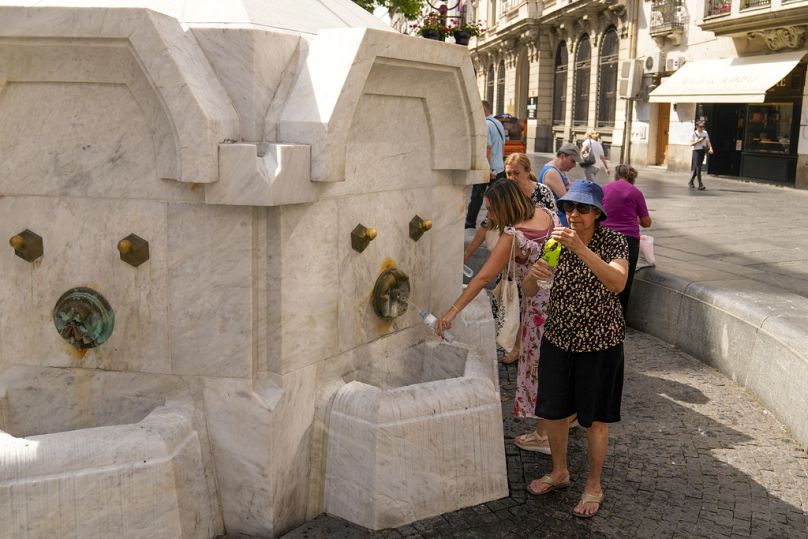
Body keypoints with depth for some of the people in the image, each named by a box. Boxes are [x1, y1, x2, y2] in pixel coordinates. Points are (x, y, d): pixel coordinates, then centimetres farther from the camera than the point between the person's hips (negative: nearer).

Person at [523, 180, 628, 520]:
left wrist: (581, 248, -42)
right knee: (552, 411, 15)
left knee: (595, 419, 9)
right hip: (558, 339, 4)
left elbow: (618, 283, -33)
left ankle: (593, 486, 28)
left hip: (600, 343, -4)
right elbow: (529, 292, -3)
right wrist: (532, 274, -27)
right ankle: (559, 472, 39)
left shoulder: (613, 242, -13)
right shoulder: (556, 241, -3)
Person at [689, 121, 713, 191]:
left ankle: (690, 182, 25)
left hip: (702, 151, 5)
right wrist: (699, 140, -19)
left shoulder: (705, 133, 11)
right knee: (697, 168, -11)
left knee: (696, 168, 11)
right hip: (696, 151, -5)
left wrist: (710, 148, -8)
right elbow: (691, 143, -8)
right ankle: (700, 184, -14)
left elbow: (708, 142, 8)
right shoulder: (694, 134, -3)